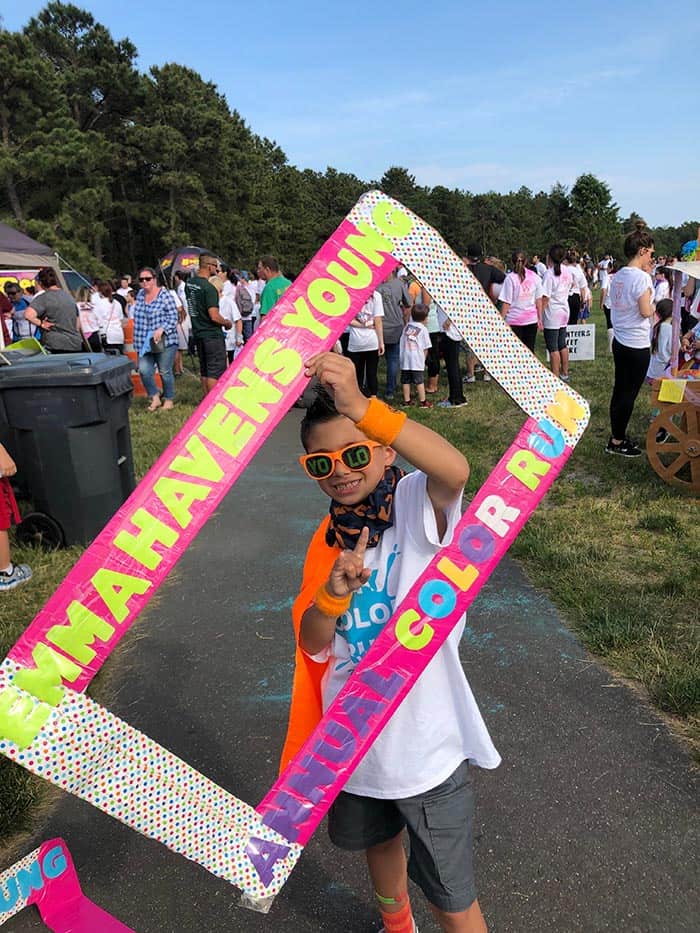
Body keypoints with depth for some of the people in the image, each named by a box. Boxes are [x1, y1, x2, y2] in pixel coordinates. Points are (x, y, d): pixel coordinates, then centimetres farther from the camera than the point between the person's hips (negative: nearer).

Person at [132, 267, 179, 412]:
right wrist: (138, 340, 18)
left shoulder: (165, 295, -7)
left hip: (164, 341, -5)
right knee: (144, 370, -7)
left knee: (165, 372, 2)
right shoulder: (140, 295, 11)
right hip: (145, 343, 5)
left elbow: (173, 317, -10)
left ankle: (169, 399, 19)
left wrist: (161, 329, -24)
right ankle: (154, 397, 9)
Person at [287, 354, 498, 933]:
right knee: (378, 841, 32)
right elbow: (314, 646, -4)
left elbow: (455, 470, -42)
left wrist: (361, 406, -53)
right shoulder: (329, 541, -2)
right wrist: (333, 596, -25)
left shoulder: (417, 506, -18)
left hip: (426, 740, -6)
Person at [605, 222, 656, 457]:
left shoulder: (618, 276, 7)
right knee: (629, 393, 2)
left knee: (620, 390, 15)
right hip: (637, 345, -8)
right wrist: (654, 307, 3)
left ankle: (617, 436, 25)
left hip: (619, 341, 8)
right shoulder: (642, 278, -17)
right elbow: (645, 312, -19)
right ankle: (617, 442, 11)